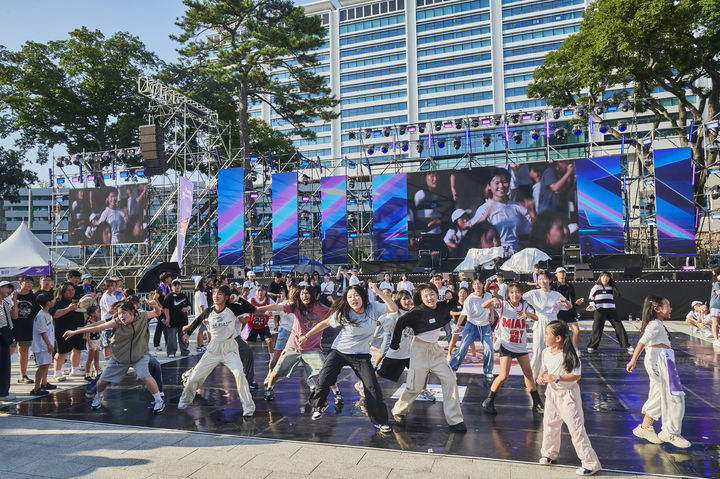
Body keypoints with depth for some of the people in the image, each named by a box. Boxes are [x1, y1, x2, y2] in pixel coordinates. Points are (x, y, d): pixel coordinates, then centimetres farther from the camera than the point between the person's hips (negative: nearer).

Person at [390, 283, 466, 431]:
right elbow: (401, 322, -16)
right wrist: (395, 343, -12)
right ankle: (399, 411, 29)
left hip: (435, 349, 6)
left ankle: (455, 420, 6)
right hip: (420, 349, -5)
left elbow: (454, 304, 20)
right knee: (415, 386, 1)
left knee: (450, 380, -3)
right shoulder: (418, 312, -20)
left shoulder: (442, 307, -3)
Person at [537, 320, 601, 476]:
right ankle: (550, 454, 38)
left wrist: (556, 377, -30)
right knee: (549, 424, 17)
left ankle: (590, 463, 9)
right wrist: (541, 376, -9)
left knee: (576, 427, -4)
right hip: (552, 392, 7)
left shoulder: (569, 355, -22)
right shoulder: (546, 352, -1)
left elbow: (576, 376, -22)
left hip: (568, 393, -7)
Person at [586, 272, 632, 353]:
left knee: (619, 327, 1)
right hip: (600, 310, -4)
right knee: (597, 328, -9)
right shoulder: (596, 287, 2)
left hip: (611, 310, 4)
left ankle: (627, 346, 12)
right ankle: (592, 346, 0)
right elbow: (591, 298, 7)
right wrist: (592, 306, -7)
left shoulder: (612, 288, 13)